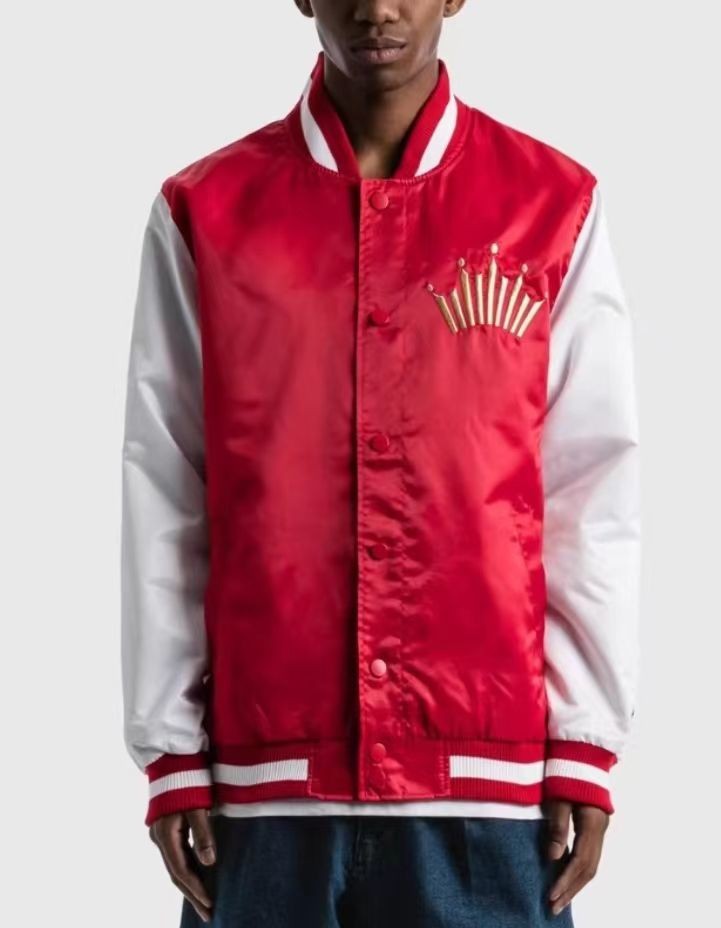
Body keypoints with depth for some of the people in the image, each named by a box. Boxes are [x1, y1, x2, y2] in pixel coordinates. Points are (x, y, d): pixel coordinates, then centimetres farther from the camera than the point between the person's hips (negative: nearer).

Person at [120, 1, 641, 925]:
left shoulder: (554, 205, 3)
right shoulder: (202, 213, 3)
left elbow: (595, 494, 2)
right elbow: (162, 503, 3)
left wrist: (586, 746, 0)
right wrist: (171, 751, 2)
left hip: (488, 765, 0)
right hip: (265, 765, 0)